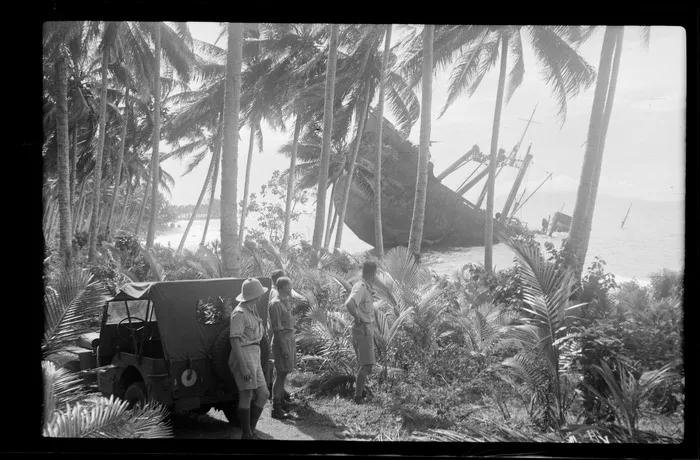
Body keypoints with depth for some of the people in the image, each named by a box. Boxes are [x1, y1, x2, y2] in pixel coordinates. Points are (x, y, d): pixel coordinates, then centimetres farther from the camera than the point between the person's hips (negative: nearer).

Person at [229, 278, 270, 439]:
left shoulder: (252, 311, 15)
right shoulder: (239, 314, -14)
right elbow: (234, 340, -18)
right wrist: (243, 367, -24)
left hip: (254, 357, 9)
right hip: (243, 357, -9)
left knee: (263, 395, 7)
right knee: (246, 396, -5)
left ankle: (251, 430, 16)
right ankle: (247, 435, 3)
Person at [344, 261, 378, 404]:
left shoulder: (366, 287, 13)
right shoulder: (361, 287, -17)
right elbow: (349, 304, -34)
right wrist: (357, 317, -19)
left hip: (368, 329, 10)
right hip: (363, 329, -10)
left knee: (363, 364, 12)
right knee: (366, 364, -10)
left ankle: (359, 393, 17)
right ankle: (358, 396, -9)